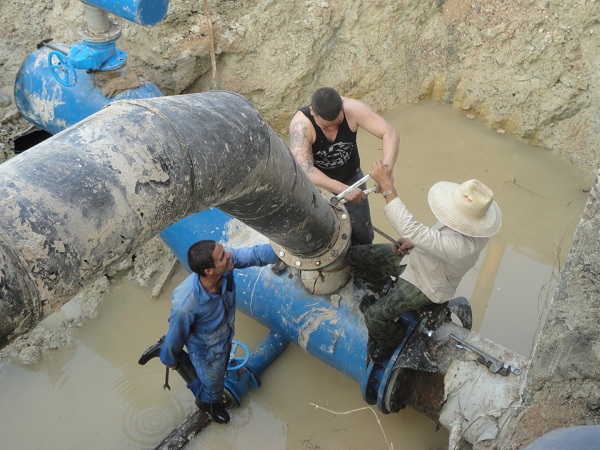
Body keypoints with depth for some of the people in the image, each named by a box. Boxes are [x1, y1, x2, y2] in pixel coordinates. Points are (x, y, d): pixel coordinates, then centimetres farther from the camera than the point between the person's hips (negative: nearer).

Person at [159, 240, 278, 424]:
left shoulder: (225, 264, -34)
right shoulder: (185, 305, -45)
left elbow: (255, 254, -22)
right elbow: (175, 335, -24)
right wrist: (170, 360, -4)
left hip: (225, 338, 5)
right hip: (207, 352, -5)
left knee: (220, 371, 36)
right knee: (213, 388, 27)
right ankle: (207, 402, 64)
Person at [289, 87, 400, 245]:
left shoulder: (352, 108, -26)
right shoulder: (300, 124, -33)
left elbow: (390, 134, -29)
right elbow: (304, 170, -41)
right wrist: (343, 189, -48)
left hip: (351, 178, 3)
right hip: (318, 184, -2)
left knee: (362, 236, 13)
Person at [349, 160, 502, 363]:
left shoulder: (460, 247, -45)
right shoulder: (470, 218, -20)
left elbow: (409, 229, -47)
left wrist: (387, 185, -44)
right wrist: (415, 241, -9)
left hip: (427, 284, -7)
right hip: (416, 257, 8)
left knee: (375, 316, -18)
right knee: (356, 256, 1)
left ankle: (391, 341, 17)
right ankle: (387, 292, 28)